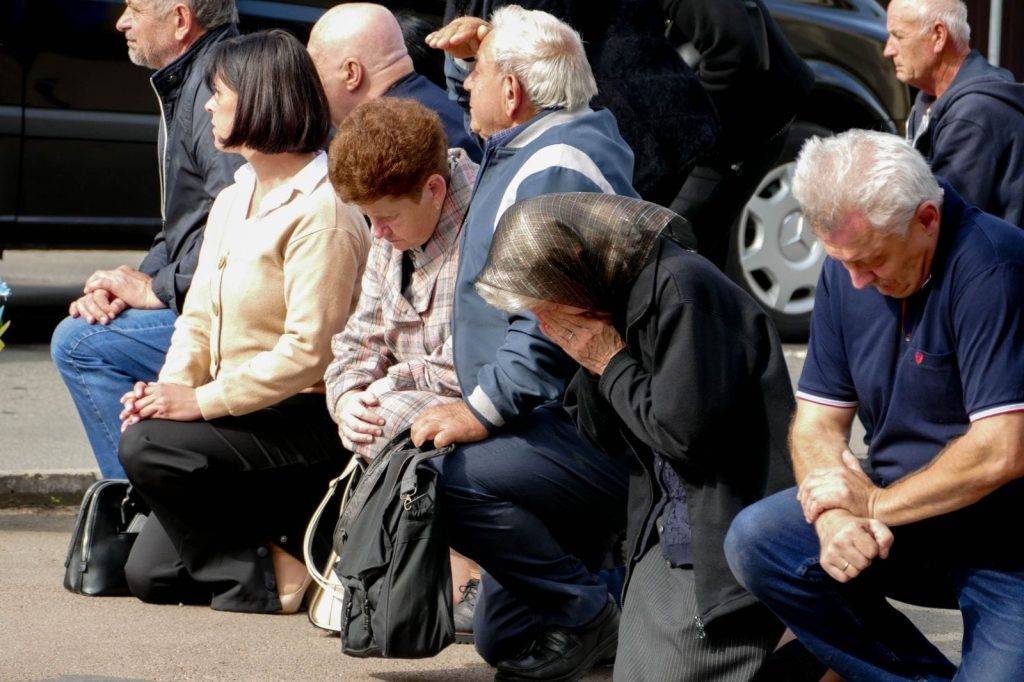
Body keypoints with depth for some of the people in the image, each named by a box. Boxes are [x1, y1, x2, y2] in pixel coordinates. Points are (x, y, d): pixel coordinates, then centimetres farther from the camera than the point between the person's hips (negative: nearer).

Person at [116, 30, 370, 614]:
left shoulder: (322, 210, -17)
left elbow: (307, 351, -23)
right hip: (243, 413, 9)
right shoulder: (234, 198, 12)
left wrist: (202, 400, -22)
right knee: (149, 575, 2)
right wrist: (173, 387, -7)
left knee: (147, 445, -27)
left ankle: (261, 575, -13)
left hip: (308, 418, -9)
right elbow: (200, 317, 13)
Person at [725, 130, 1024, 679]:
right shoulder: (848, 269, 4)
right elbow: (817, 420, 6)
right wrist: (835, 517, -15)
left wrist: (877, 504, -13)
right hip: (907, 520, 7)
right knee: (755, 542, -14)